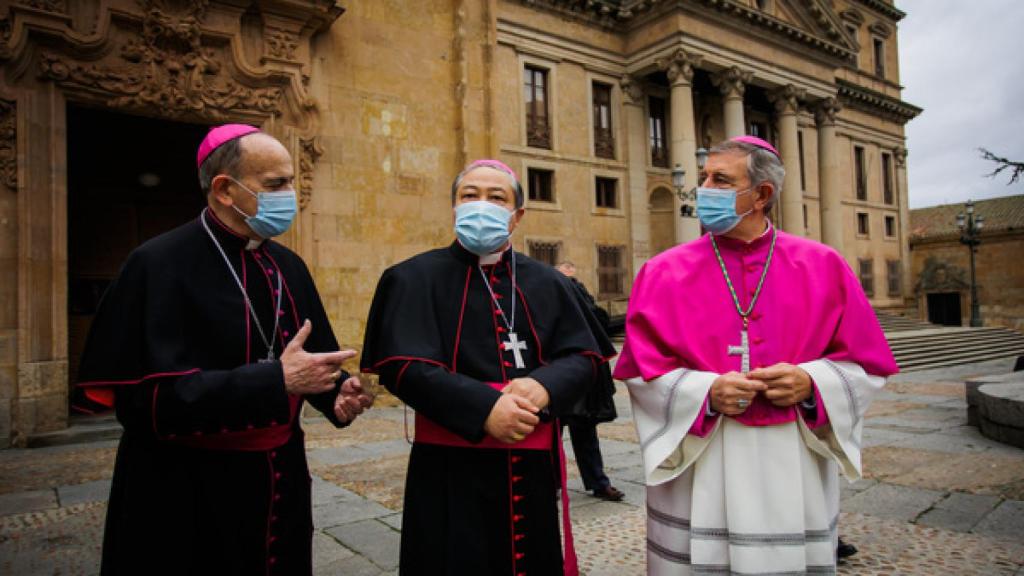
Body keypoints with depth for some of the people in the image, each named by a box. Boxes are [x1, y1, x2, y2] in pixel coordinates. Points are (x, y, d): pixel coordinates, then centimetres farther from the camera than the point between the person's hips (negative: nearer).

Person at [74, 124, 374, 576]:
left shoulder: (287, 265, 5)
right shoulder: (160, 264, -15)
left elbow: (316, 357, 11)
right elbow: (151, 394, -22)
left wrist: (337, 394, -11)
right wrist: (276, 381, -27)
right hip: (188, 496, -6)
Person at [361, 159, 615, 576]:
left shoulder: (547, 283, 10)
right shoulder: (417, 277, -1)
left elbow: (583, 357, 2)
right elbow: (403, 366, -12)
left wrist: (543, 388, -20)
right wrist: (484, 409, -24)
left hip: (533, 464, 4)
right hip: (452, 467, -3)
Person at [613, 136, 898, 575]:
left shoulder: (822, 267, 1)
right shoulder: (664, 273, -3)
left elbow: (867, 363, 5)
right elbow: (641, 371, -3)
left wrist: (812, 384, -13)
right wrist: (706, 393, -18)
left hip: (794, 474, 2)